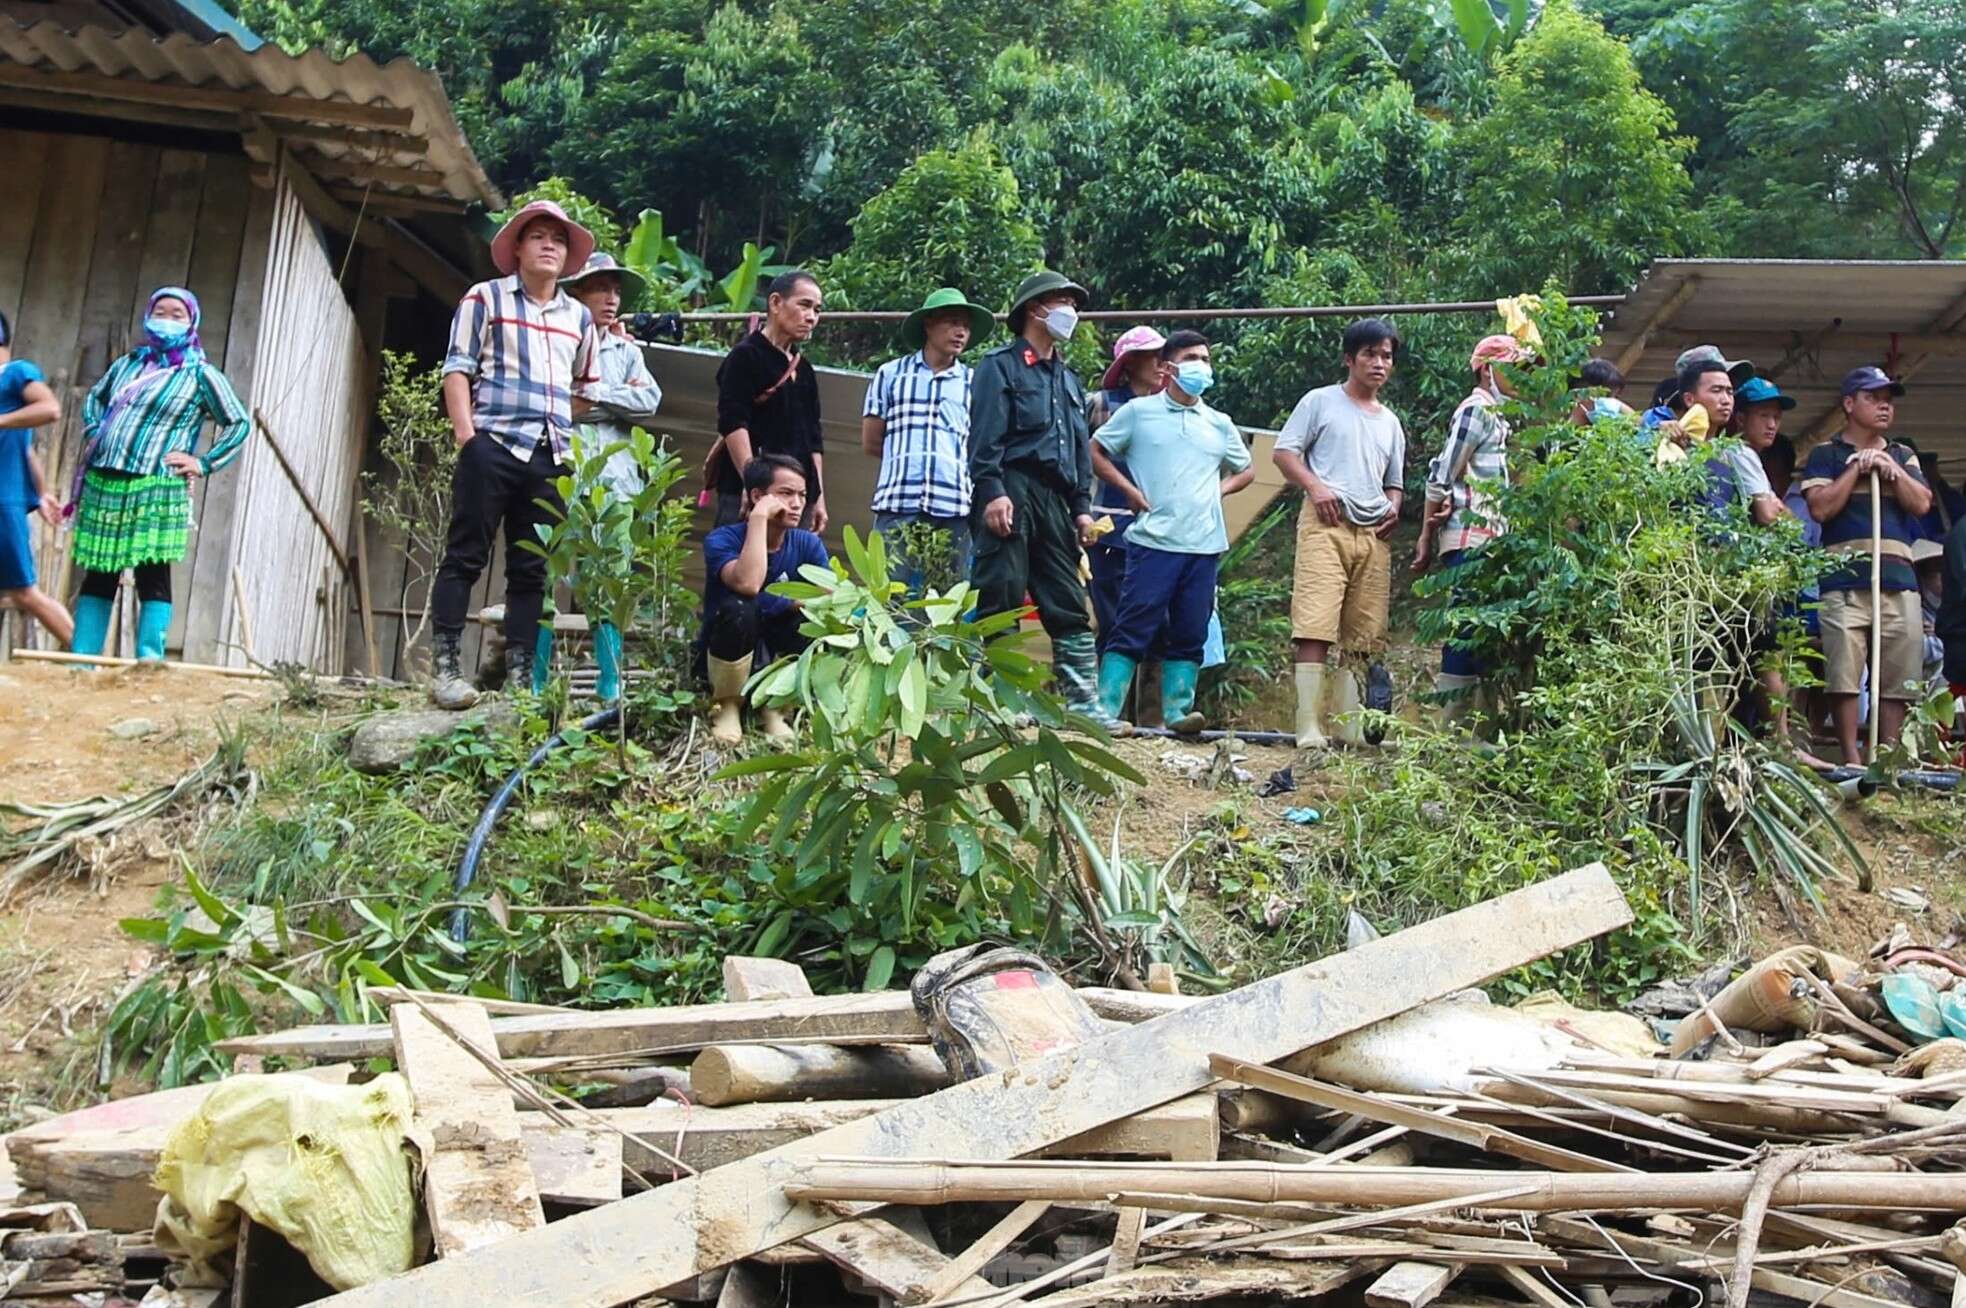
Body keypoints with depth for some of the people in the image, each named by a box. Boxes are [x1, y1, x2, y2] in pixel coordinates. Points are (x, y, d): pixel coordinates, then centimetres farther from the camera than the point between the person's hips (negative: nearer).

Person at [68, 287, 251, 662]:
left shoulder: (200, 375, 1)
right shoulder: (127, 364, 17)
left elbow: (240, 423, -1)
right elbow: (95, 398, 33)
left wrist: (204, 462, -7)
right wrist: (93, 433, 16)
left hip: (154, 491, -6)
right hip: (102, 484, 6)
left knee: (153, 576, -7)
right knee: (98, 574, 9)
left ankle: (149, 659, -9)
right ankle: (81, 658, 13)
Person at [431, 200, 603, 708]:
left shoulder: (579, 317, 19)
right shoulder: (486, 297, 7)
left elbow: (586, 389, 23)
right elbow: (458, 368, 0)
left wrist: (574, 438, 9)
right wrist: (466, 434, -11)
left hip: (552, 456, 5)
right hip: (494, 444, -4)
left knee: (531, 568, 5)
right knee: (466, 555, -5)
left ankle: (519, 673, 7)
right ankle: (445, 667, -5)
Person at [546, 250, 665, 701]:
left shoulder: (627, 352, 20)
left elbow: (651, 403, 5)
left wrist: (594, 393, -3)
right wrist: (621, 400, -3)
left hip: (615, 481, 4)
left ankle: (610, 690, 6)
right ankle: (535, 688, -2)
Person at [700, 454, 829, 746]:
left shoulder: (808, 544, -3)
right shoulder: (723, 539, -17)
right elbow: (748, 584, -37)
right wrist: (759, 517, -32)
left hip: (779, 658, 4)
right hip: (727, 658, -4)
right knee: (738, 609, -33)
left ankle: (774, 709, -4)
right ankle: (728, 708, -10)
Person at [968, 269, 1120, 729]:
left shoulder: (1068, 378, 25)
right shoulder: (1000, 365, 2)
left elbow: (1081, 447, 24)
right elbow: (986, 436, -9)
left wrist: (1082, 507, 15)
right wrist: (993, 492, -20)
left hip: (1053, 499, 8)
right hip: (1011, 491, -8)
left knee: (1069, 603, 5)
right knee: (1000, 598, -9)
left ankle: (1082, 699, 7)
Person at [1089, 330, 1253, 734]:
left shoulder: (1219, 424, 16)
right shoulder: (1139, 412, 5)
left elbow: (1245, 471, 28)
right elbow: (1096, 451, 7)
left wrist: (1217, 491, 10)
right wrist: (1131, 492, -2)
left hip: (1204, 546, 4)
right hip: (1154, 541, -4)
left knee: (1189, 635, 3)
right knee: (1133, 629, -8)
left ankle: (1177, 712, 6)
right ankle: (1105, 709, -7)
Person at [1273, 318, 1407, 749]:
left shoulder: (1391, 423, 26)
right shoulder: (1321, 402, 9)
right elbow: (1285, 451, 4)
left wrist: (1393, 506, 8)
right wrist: (1315, 486, -12)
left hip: (1373, 535, 6)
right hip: (1325, 525, -6)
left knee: (1362, 635, 2)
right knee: (1316, 628, -15)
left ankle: (1351, 726, 8)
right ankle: (1309, 728, -18)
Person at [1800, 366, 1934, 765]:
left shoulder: (1902, 456, 23)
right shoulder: (1825, 455, 10)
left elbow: (1921, 503, 8)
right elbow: (1821, 507, -4)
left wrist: (1890, 469, -1)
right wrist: (1858, 468, -2)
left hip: (1898, 580, 4)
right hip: (1844, 581, -4)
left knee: (1896, 678, 1)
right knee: (1844, 675, -10)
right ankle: (1852, 759, -6)